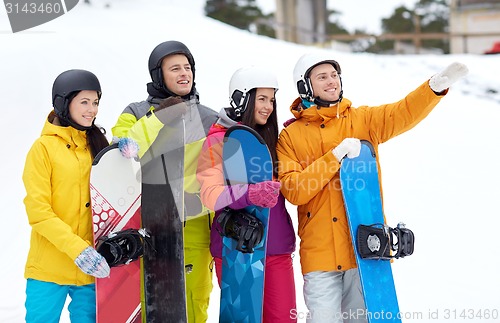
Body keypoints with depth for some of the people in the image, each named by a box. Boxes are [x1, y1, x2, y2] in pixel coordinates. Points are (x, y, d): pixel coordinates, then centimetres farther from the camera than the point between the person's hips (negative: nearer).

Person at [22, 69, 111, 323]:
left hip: (90, 269, 4)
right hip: (48, 270, -4)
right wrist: (77, 249, -20)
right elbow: (38, 212, -10)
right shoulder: (44, 147, -3)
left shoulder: (98, 145, 12)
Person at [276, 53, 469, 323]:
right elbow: (293, 190, -6)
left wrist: (437, 86, -24)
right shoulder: (290, 136, 5)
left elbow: (404, 114, -7)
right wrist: (335, 157, -13)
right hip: (320, 255, -1)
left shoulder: (363, 120, 10)